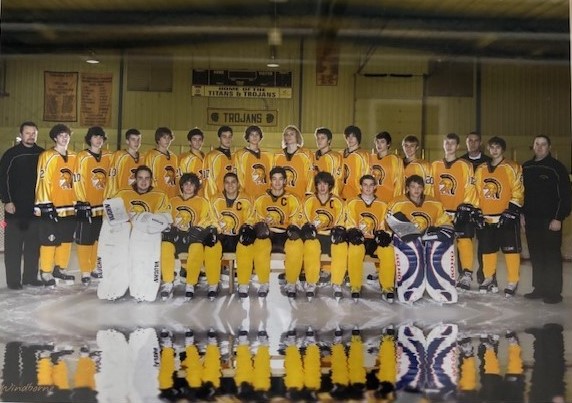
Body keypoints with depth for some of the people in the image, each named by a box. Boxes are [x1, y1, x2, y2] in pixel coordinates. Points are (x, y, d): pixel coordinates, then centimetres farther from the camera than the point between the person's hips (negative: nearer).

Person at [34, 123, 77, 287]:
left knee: (66, 239, 12)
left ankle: (60, 268, 25)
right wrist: (45, 204, -14)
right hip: (52, 207, -6)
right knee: (49, 240, -2)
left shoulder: (74, 157, 12)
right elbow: (42, 182, -10)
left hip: (69, 207, 6)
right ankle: (46, 272, 9)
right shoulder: (47, 156, -6)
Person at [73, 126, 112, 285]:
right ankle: (85, 272, 5)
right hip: (86, 205, -5)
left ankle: (93, 268, 25)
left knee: (98, 239, 13)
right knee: (85, 240, -2)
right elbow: (77, 181, -9)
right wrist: (82, 201, -13)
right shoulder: (82, 157, -6)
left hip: (103, 205, 5)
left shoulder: (108, 156, 8)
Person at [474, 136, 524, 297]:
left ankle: (513, 282, 7)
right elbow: (477, 193, 17)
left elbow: (517, 193, -7)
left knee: (511, 249, -3)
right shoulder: (481, 169, 12)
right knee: (487, 249, 10)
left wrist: (511, 211, -14)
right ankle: (488, 279, 25)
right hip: (486, 217, 5)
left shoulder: (512, 168, -3)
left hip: (507, 217, -4)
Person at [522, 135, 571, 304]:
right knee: (536, 256, 10)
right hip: (531, 220, 5)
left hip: (550, 220, -5)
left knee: (552, 256, -2)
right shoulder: (525, 168, 11)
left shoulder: (556, 167, -6)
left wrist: (558, 218, -13)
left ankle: (554, 292, 4)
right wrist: (522, 214, 11)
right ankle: (539, 288, 18)